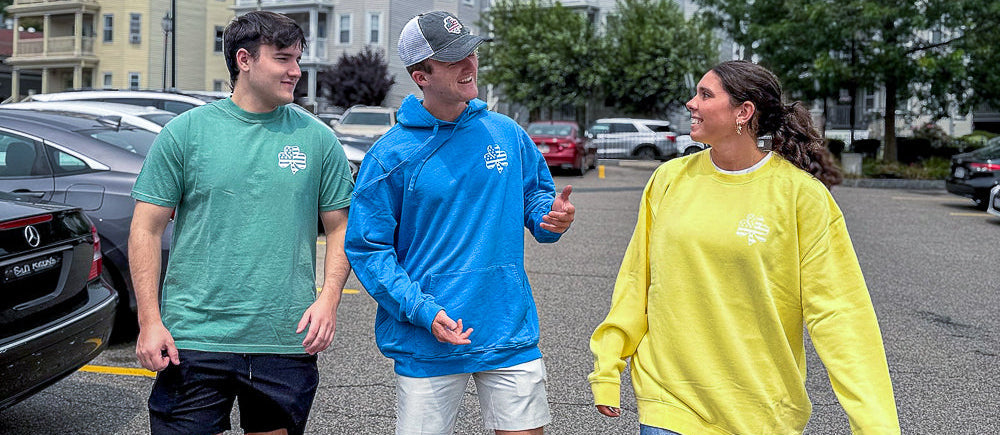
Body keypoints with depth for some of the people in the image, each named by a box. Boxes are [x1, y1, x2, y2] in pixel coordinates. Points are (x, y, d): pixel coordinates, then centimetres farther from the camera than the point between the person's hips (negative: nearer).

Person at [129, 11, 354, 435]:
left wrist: (328, 298, -7)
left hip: (287, 342, 2)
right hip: (193, 339, -1)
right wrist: (149, 322, -6)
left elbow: (340, 227, 9)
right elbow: (147, 229, 1)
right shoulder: (185, 132, 1)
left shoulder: (317, 138, 6)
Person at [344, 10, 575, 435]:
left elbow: (536, 195, 17)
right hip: (427, 341, -3)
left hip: (510, 332, 3)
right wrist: (423, 312, -18)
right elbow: (366, 247, -7)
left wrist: (552, 218, -8)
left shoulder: (506, 133, 5)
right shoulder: (391, 156, -7)